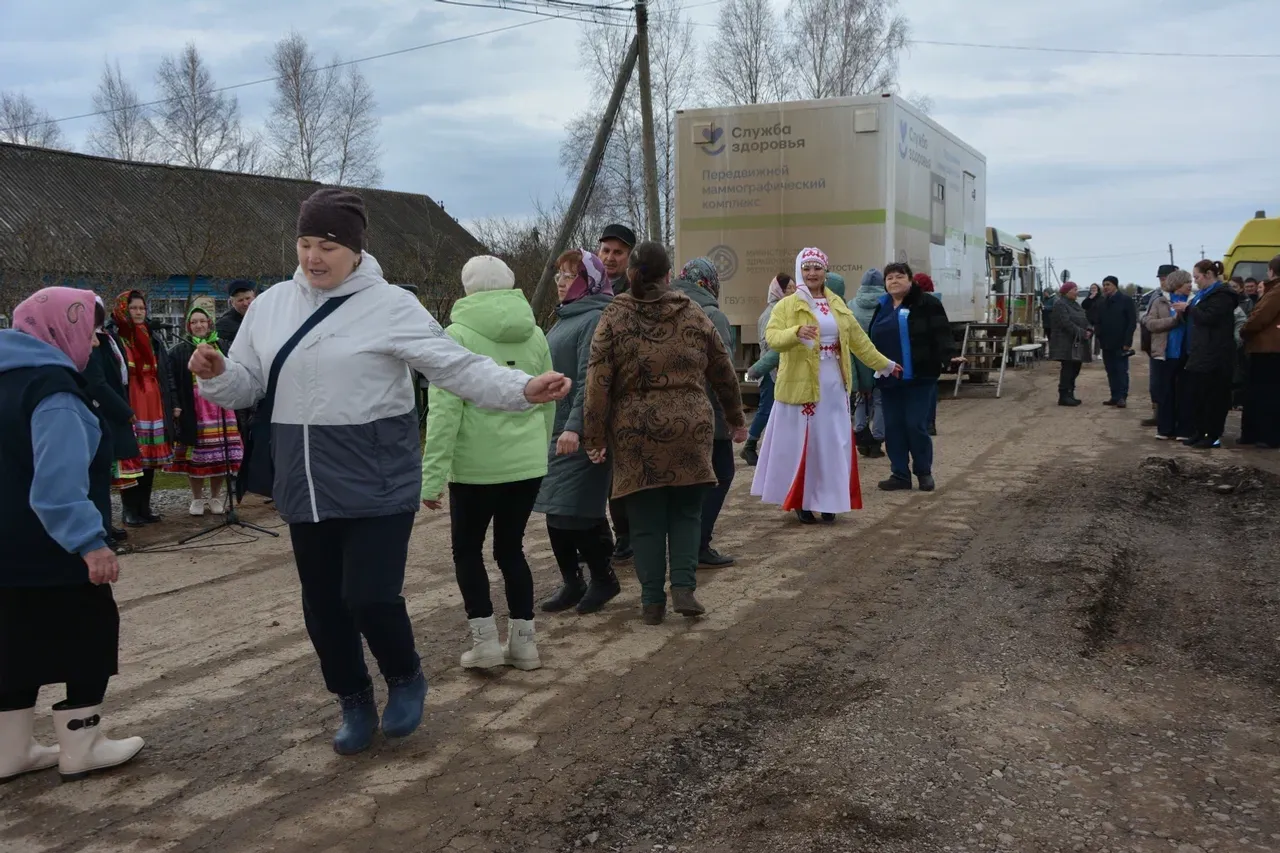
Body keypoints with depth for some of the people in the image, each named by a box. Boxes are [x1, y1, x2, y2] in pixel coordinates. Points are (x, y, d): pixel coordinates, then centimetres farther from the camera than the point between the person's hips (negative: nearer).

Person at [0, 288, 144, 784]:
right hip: (51, 552, -9)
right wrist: (89, 540, -33)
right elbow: (59, 478, -30)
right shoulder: (52, 389, -19)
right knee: (90, 636, 4)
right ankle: (80, 748, 10)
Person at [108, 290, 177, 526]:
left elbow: (167, 373, 15)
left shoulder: (153, 338, 14)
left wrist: (174, 403, 10)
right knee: (130, 457, -3)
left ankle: (144, 506, 17)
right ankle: (130, 509, 4)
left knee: (150, 455, 8)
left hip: (154, 405, 5)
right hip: (128, 406, -5)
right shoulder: (113, 338, -4)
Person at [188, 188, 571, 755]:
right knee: (323, 605, 13)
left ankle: (406, 678, 23)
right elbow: (246, 387, 12)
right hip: (305, 487, 5)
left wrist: (522, 389, -27)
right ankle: (354, 703, 34)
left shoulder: (390, 306, -9)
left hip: (376, 483, -5)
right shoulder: (271, 305, 6)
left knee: (371, 598, -9)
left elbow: (459, 367, -14)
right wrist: (215, 374, -10)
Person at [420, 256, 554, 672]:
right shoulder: (535, 334, 6)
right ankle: (523, 643, 16)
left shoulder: (457, 335, -8)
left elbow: (445, 410, -13)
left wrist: (432, 475, -12)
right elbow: (548, 402, 12)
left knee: (467, 550, 13)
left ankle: (485, 640, 9)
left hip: (477, 465, -4)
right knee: (511, 549, 16)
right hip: (528, 463, 4)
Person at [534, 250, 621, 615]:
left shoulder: (596, 319, -12)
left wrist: (575, 426, -28)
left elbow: (590, 379, -21)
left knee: (575, 511, -5)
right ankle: (572, 583, 21)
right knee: (556, 511, 10)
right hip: (554, 431, 9)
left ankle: (603, 577, 13)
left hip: (580, 434, -9)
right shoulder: (564, 318, 17)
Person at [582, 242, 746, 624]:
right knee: (686, 513, 14)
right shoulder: (693, 315, 5)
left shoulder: (614, 318, -1)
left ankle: (652, 601, 12)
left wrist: (595, 438, 0)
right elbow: (724, 373, 12)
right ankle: (683, 587, 2)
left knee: (646, 521, 8)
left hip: (635, 437, -1)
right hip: (689, 431, 1)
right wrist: (736, 420, 25)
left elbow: (598, 384, -6)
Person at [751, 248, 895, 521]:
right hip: (801, 384, -5)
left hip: (833, 385, 5)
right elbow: (772, 337, -17)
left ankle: (827, 500, 15)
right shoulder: (786, 305, -4)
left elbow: (858, 339, 21)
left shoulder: (837, 304, 13)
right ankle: (801, 502, 8)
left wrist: (883, 364, 25)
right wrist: (796, 332, -36)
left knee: (832, 443, 6)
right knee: (801, 442, -1)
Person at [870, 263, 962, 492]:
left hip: (919, 378, -6)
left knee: (916, 425, -5)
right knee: (893, 427, 6)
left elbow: (941, 334, -13)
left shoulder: (927, 303, -4)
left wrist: (948, 357, -29)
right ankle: (900, 474, 16)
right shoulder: (882, 307, 15)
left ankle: (924, 472, 12)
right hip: (888, 379, 6)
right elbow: (874, 340, 19)